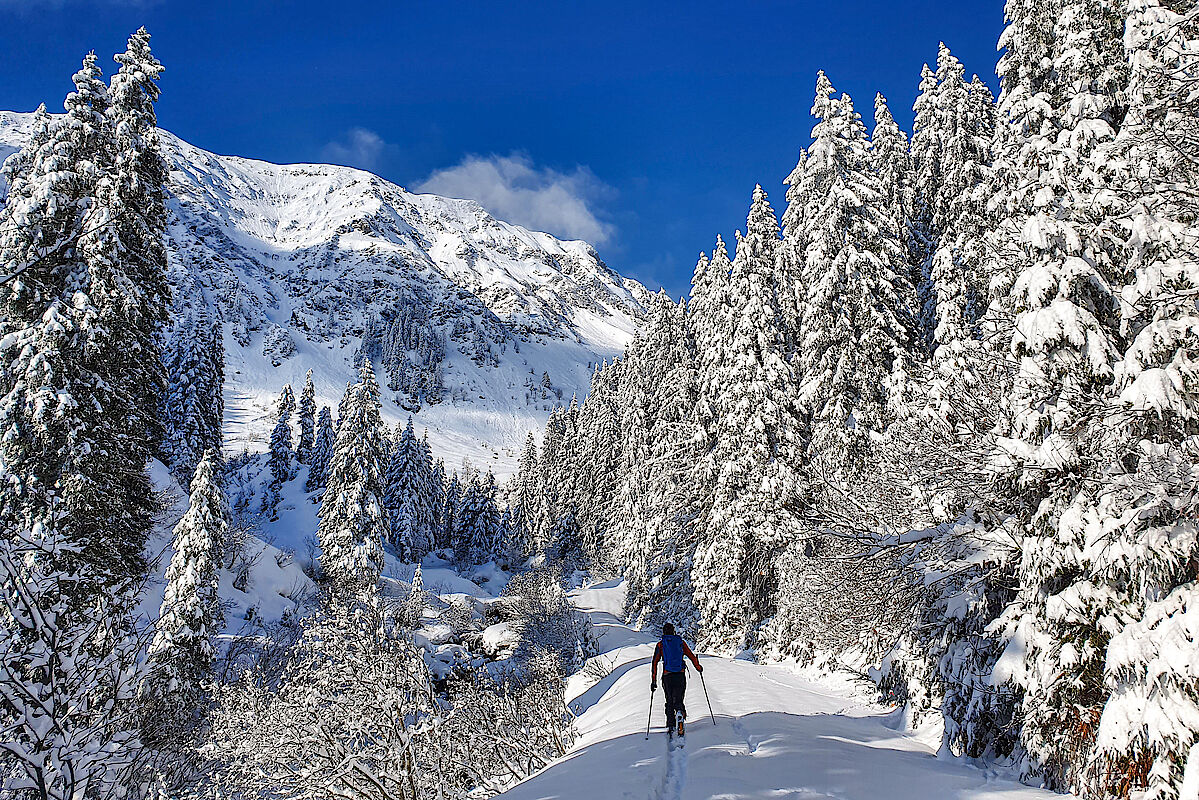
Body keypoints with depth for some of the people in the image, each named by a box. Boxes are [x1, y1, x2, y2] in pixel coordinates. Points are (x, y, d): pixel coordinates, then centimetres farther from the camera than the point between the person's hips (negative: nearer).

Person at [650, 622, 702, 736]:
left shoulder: (660, 645, 6)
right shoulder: (681, 642, 9)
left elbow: (655, 663, 1)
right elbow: (692, 656, 13)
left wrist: (653, 680, 4)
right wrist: (698, 668, 31)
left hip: (667, 677, 0)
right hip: (680, 676, 0)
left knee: (669, 702, 15)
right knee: (678, 701, 4)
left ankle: (671, 726, 6)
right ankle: (680, 712, -30)